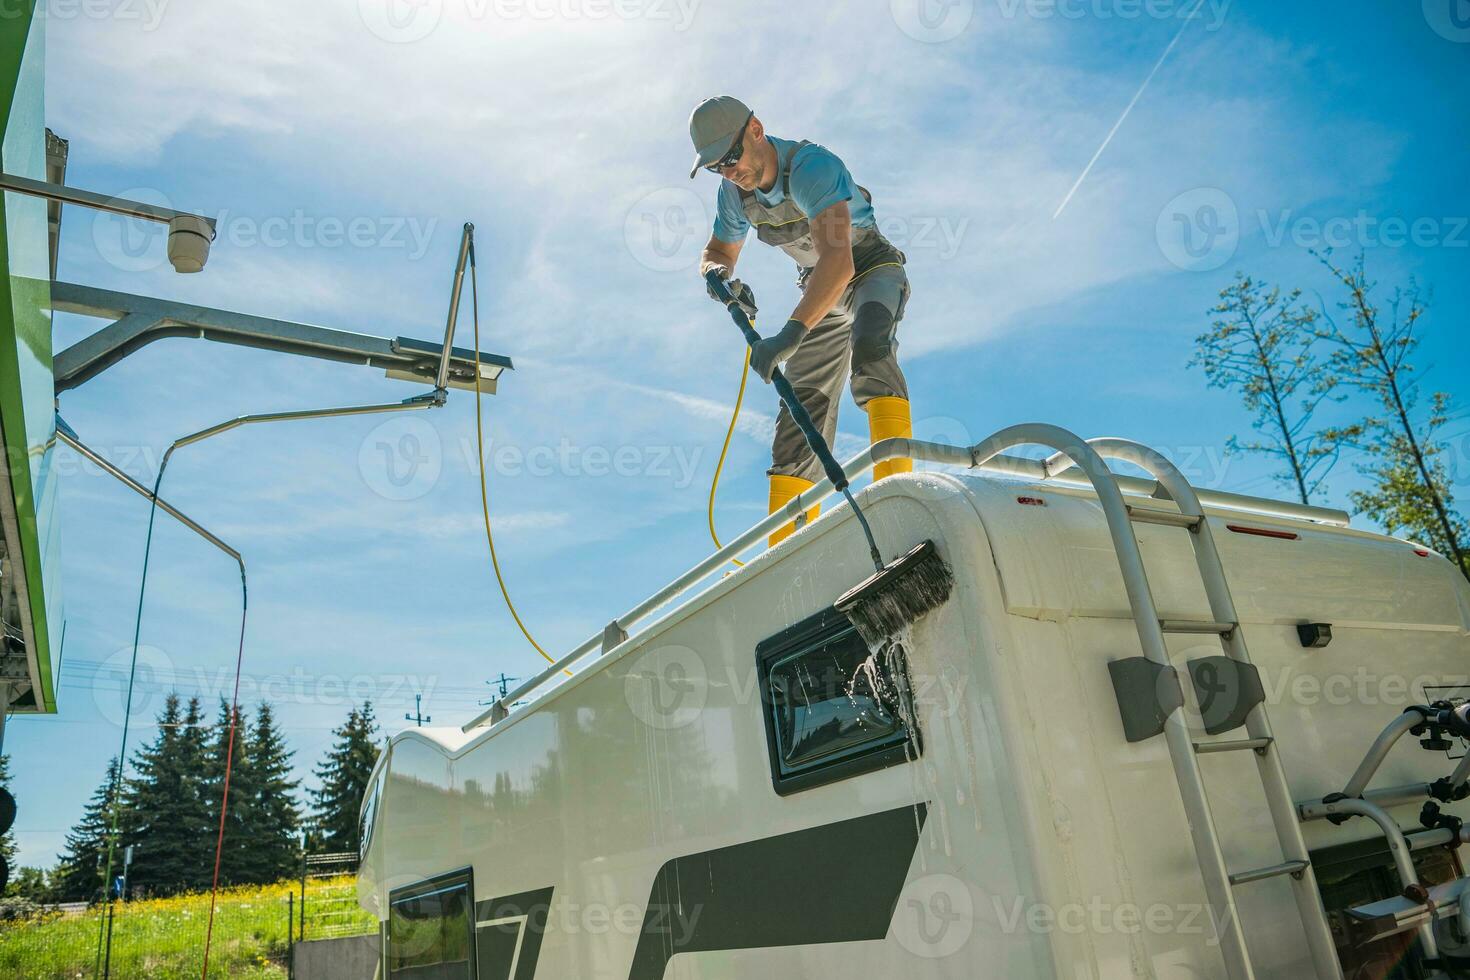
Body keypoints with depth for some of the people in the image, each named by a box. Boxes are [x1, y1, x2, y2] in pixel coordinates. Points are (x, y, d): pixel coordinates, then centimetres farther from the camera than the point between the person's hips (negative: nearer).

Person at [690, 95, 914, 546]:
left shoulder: (812, 166, -30)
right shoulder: (734, 193, -7)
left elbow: (837, 261, -44)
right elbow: (718, 252, 10)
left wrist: (790, 333, -55)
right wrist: (718, 273, -16)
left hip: (872, 268, -6)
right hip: (820, 290, 6)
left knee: (869, 346, -39)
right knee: (801, 411, -4)